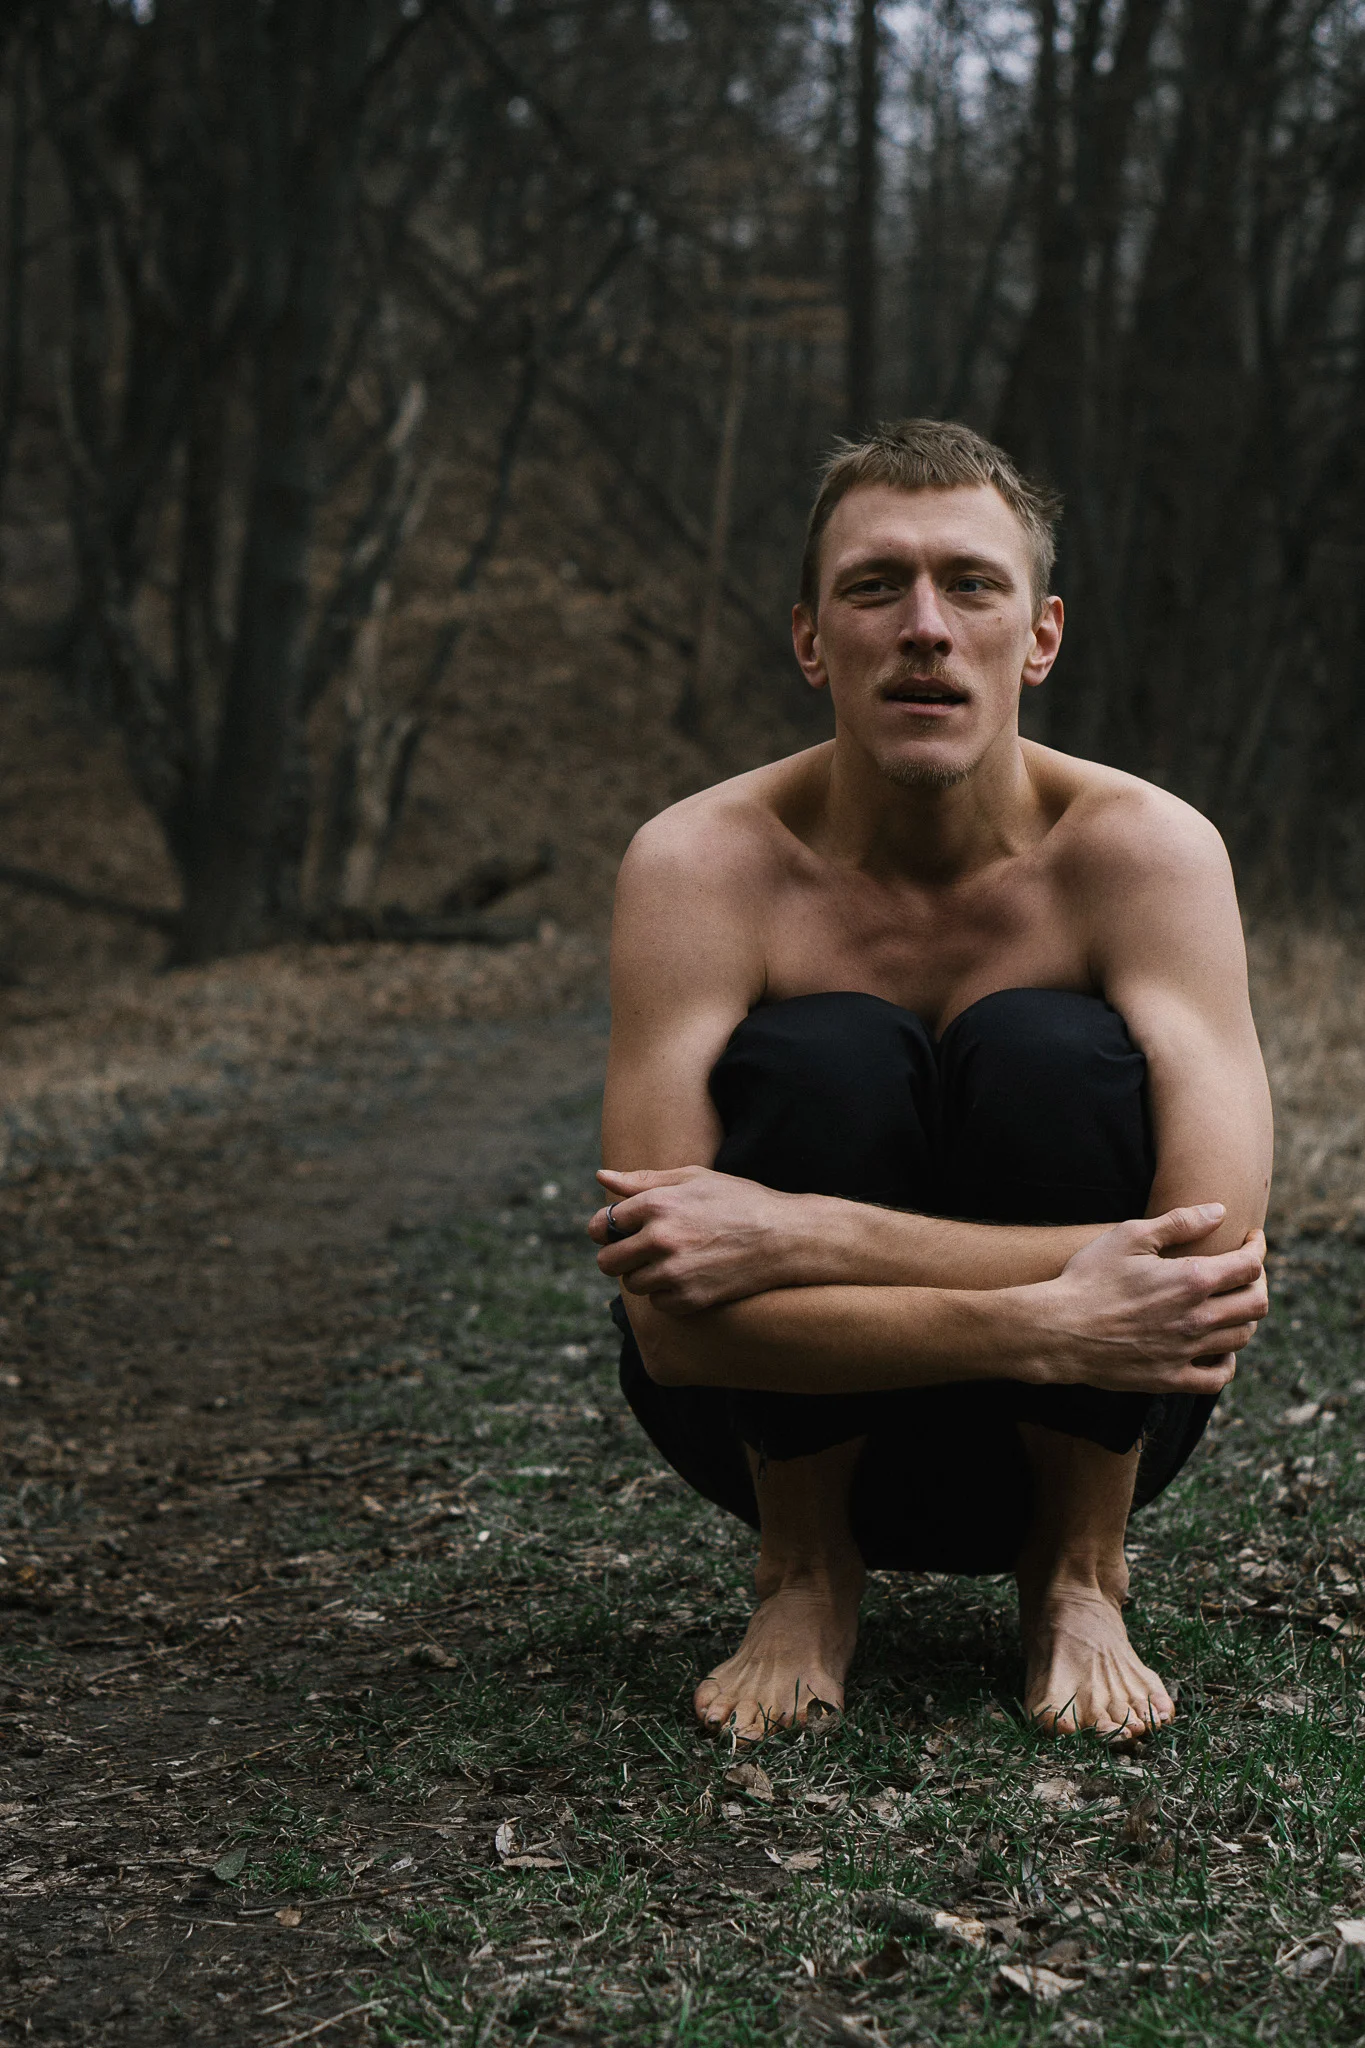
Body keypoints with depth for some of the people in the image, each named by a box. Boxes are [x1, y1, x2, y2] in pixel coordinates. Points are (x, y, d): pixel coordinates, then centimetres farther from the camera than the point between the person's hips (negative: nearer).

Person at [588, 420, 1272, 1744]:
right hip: (791, 1423, 0)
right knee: (822, 1058, -28)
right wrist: (1045, 1320, -38)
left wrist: (804, 1239, -36)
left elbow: (1216, 1264, -31)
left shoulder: (1145, 850, -19)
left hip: (1075, 1433, 1)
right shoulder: (701, 864, -20)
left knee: (1056, 1053, -27)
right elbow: (669, 1320, -27)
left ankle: (1077, 1581, -4)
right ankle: (805, 1580, -4)